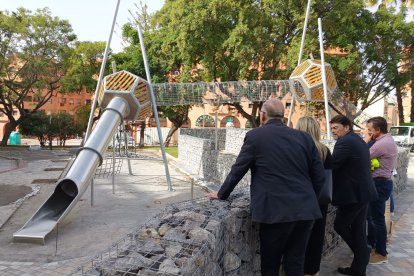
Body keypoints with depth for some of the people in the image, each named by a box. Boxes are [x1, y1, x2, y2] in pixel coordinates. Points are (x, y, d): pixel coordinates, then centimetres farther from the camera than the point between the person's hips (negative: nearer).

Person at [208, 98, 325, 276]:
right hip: (305, 210, 5)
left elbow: (237, 170, 1)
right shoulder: (304, 137, 8)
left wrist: (221, 194, 16)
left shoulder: (255, 136, -4)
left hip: (276, 210, -4)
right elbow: (319, 176, 9)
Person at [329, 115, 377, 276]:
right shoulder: (359, 141, 15)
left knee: (340, 225, 5)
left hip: (353, 194, -10)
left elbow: (330, 166, -21)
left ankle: (363, 253, 18)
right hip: (363, 192, 10)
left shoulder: (344, 142, -17)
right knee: (359, 231, 13)